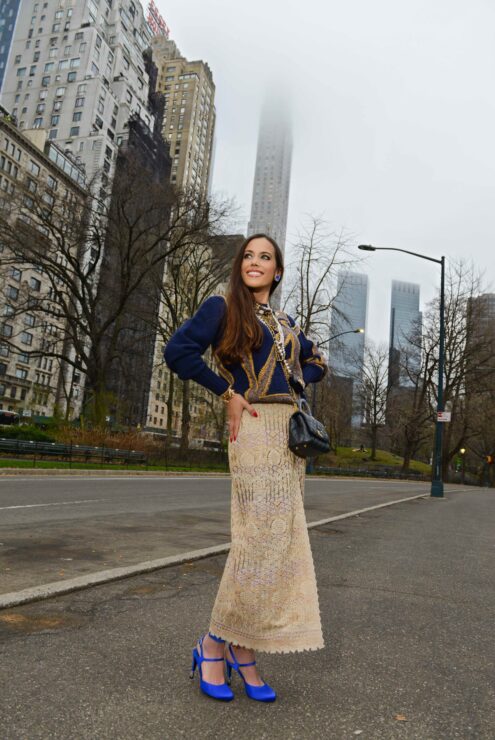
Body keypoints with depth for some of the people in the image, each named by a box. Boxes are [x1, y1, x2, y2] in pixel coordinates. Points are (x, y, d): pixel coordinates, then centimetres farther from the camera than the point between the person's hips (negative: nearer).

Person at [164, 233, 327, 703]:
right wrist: (227, 392, -10)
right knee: (262, 538, -10)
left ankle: (244, 651, 18)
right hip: (255, 429, -7)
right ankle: (215, 644, 9)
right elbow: (178, 351, -10)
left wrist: (295, 385, 12)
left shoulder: (286, 322, 19)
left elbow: (315, 361, 32)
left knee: (282, 541, 5)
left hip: (290, 431, 7)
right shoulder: (223, 308, 2)